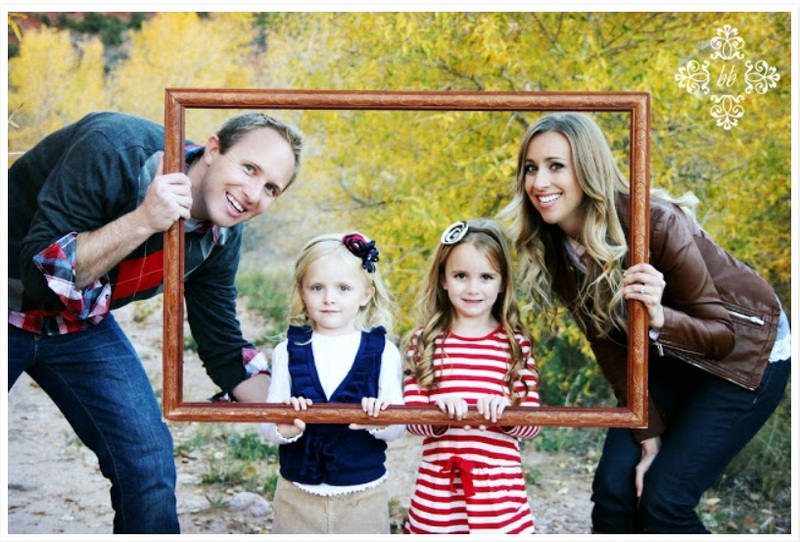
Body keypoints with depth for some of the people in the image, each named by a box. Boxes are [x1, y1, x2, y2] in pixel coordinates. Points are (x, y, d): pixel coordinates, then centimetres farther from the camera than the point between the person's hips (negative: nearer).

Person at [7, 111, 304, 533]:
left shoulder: (221, 237, -10)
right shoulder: (117, 149, -29)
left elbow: (223, 349, -3)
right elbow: (42, 273, -29)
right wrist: (143, 221, -39)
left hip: (80, 327, 5)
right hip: (14, 309, -5)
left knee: (149, 462, -2)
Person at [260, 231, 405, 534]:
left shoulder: (383, 352, -4)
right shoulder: (288, 352, -1)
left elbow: (398, 427, -6)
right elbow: (267, 427, -4)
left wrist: (381, 422, -28)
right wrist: (283, 429, -26)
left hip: (364, 497, -1)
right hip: (298, 495, 1)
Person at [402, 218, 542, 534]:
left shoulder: (515, 343, 2)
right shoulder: (425, 340, 2)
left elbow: (533, 425, 1)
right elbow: (411, 417, 0)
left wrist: (505, 414, -19)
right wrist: (439, 415, -20)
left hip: (499, 483, 0)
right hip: (438, 484, 1)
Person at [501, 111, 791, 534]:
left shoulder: (654, 224, -32)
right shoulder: (554, 248, -13)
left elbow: (723, 333, -24)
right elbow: (609, 347, -5)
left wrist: (658, 317, -44)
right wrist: (649, 434, -8)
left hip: (744, 353, -5)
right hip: (669, 360, 6)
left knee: (663, 501, -14)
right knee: (613, 489, -6)